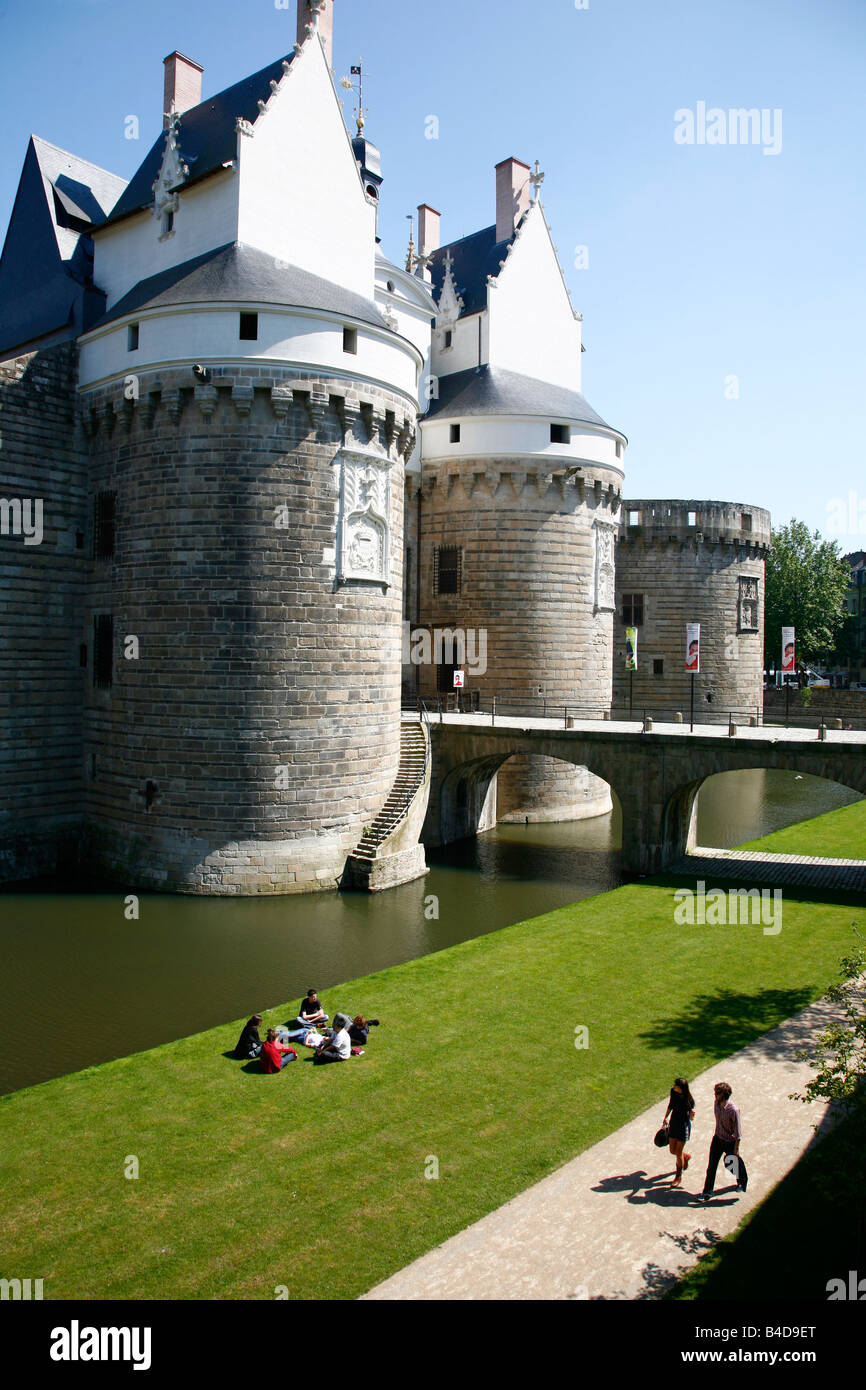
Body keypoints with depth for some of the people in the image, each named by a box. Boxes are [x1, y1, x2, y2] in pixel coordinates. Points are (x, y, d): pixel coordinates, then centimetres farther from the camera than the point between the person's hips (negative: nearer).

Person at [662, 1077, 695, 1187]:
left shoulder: (689, 1100, -24)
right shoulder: (673, 1091, -10)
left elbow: (691, 1118, -15)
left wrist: (692, 1114, -37)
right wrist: (665, 1117, 16)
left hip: (684, 1125, -5)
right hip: (674, 1123, 5)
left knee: (678, 1153, 4)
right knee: (672, 1150, 14)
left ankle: (679, 1177, 27)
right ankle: (686, 1156, 47)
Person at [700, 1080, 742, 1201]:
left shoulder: (733, 1110, -28)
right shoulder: (717, 1103, -9)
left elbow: (738, 1132, -19)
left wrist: (736, 1149, -15)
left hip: (730, 1142, -5)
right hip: (717, 1139, 5)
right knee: (711, 1167, 4)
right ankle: (707, 1192, 16)